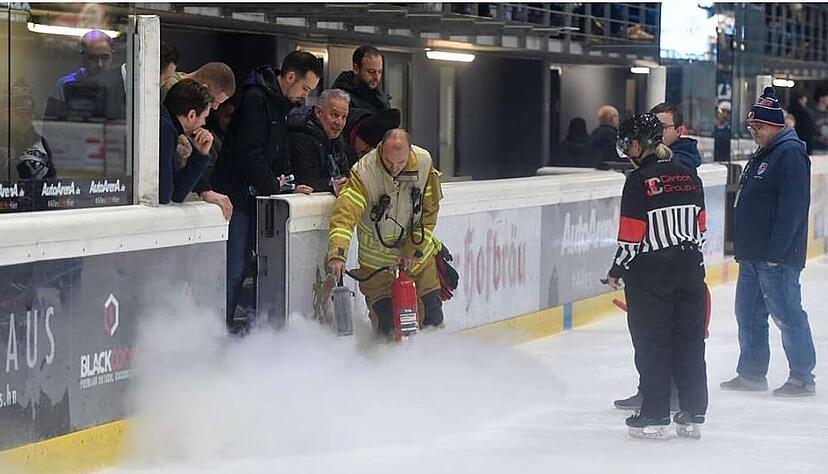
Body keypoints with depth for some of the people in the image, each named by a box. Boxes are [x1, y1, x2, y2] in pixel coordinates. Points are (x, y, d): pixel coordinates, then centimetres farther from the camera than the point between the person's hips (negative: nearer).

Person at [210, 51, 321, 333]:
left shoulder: (280, 105, 15)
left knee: (240, 265, 8)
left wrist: (286, 180, 6)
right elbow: (248, 154, -21)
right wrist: (274, 185, -13)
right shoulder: (255, 99, -16)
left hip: (255, 195, 9)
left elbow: (279, 153, 22)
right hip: (236, 195, -9)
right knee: (234, 266, -9)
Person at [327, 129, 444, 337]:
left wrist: (414, 250, -9)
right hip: (377, 258, -3)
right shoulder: (364, 172, -24)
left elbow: (429, 213, -4)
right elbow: (345, 213, -33)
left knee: (432, 318, 8)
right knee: (386, 323, -9)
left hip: (418, 252, 3)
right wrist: (337, 253, -47)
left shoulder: (424, 163, -13)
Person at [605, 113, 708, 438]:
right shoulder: (688, 176, 7)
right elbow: (701, 225, 12)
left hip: (650, 273, -6)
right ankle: (693, 414, 12)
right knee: (689, 340, 9)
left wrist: (617, 271, -2)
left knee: (652, 343, 2)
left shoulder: (639, 180, -13)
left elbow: (631, 236, -14)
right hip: (689, 269, 6)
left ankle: (654, 414, 3)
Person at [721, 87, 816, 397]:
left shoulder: (790, 154, -14)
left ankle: (802, 378, 2)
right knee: (748, 313, 14)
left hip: (777, 258, -10)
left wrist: (776, 251, -24)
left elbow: (792, 208, -22)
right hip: (753, 255, 10)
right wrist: (744, 248, 19)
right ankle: (752, 373, 22)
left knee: (788, 315, -5)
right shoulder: (762, 155, 17)